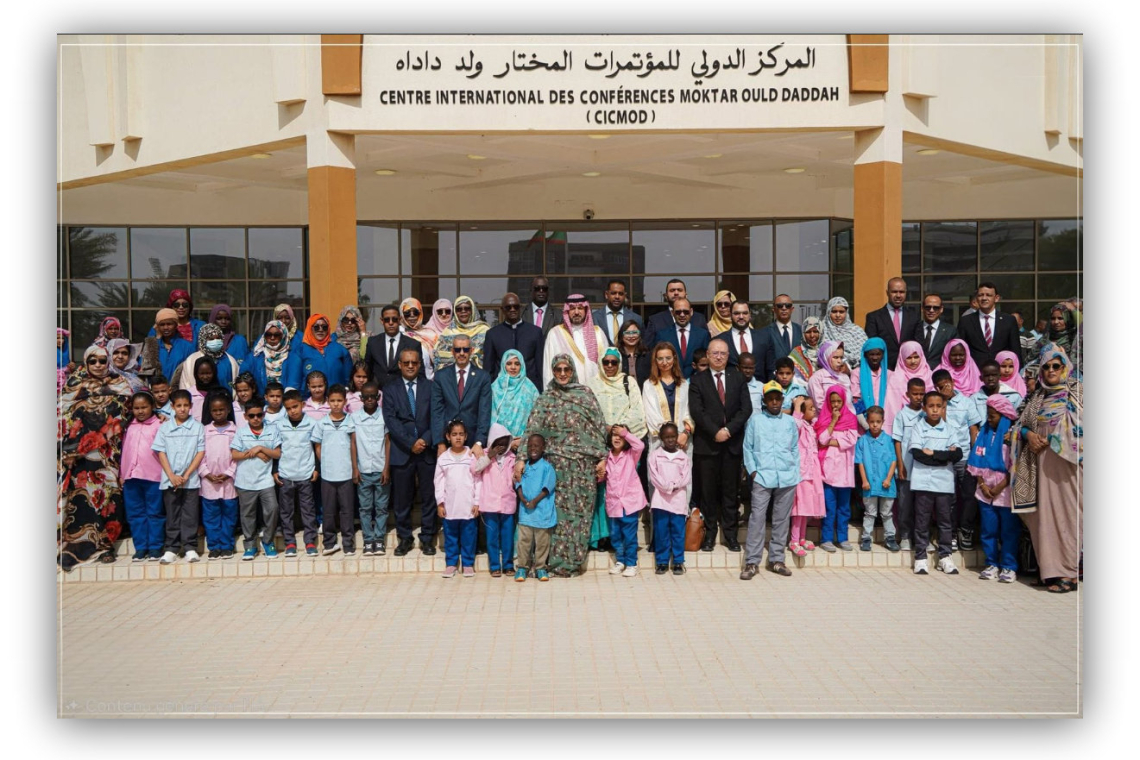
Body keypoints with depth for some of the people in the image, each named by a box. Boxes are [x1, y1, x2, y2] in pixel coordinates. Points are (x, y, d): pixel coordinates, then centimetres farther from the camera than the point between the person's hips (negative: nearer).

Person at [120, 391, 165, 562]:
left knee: (155, 513, 3)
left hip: (153, 476, -5)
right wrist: (122, 473, 11)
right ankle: (140, 547, 15)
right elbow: (124, 450, 13)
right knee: (135, 514, 8)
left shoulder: (159, 425, -2)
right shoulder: (129, 426, 13)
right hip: (131, 476, 5)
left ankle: (155, 547, 10)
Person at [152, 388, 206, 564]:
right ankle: (171, 548, 13)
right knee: (172, 515, 7)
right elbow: (161, 453, 2)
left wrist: (187, 475, -10)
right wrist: (171, 476, -8)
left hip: (191, 480, -1)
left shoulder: (198, 427, 1)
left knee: (190, 515, 2)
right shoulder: (165, 427, 5)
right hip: (169, 479, 1)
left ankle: (190, 547, 8)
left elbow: (201, 452, -2)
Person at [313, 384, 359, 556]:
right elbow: (318, 447, 9)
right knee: (328, 510, 8)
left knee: (347, 509, 4)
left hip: (346, 473, -1)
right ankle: (329, 542, 18)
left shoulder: (350, 422, 1)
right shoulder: (322, 423, 2)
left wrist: (355, 468, 2)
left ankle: (348, 543, 12)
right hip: (327, 474, 1)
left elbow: (353, 445, 5)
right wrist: (324, 464, 3)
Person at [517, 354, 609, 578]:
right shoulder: (544, 400, 9)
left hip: (584, 463, 0)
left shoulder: (585, 394, 7)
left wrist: (602, 457, -2)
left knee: (579, 509, 1)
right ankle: (560, 561, 7)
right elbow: (531, 431, 2)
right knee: (559, 509, 0)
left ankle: (571, 559, 8)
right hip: (556, 463, 0)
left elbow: (599, 426, 4)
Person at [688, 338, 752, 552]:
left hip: (732, 443, 2)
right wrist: (715, 431, -15)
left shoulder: (737, 378, 10)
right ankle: (709, 533, 12)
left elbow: (746, 408, 1)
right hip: (707, 444, -2)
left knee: (730, 490, 6)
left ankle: (730, 534, 13)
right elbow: (696, 411, -7)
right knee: (708, 490, 3)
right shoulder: (698, 381, 3)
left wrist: (729, 430, -11)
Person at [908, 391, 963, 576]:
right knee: (922, 521, 3)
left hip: (944, 482, 2)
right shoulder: (918, 427, 2)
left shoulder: (948, 429, 8)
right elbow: (917, 454, -10)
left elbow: (958, 455, -3)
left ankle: (944, 557, 17)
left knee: (944, 520, 8)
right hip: (922, 482, -2)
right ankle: (920, 557, 10)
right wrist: (944, 456, -9)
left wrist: (933, 453, -12)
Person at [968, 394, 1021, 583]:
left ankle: (1009, 567, 8)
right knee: (988, 530, 7)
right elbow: (977, 462, 8)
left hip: (1006, 492, -4)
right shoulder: (984, 432, 10)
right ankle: (992, 564, 16)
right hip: (985, 491, 4)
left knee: (1009, 531, 2)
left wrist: (1000, 487, -12)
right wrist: (982, 484, -3)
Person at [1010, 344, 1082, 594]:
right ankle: (1056, 570, 7)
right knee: (1047, 513, 2)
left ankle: (1071, 569, -2)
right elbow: (1022, 423, 20)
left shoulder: (1078, 392, 4)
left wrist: (1050, 440, -14)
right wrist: (1028, 434, -3)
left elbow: (1081, 427, -6)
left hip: (1070, 462, -4)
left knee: (1069, 511, -6)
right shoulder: (1037, 397, 18)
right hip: (1043, 465, 4)